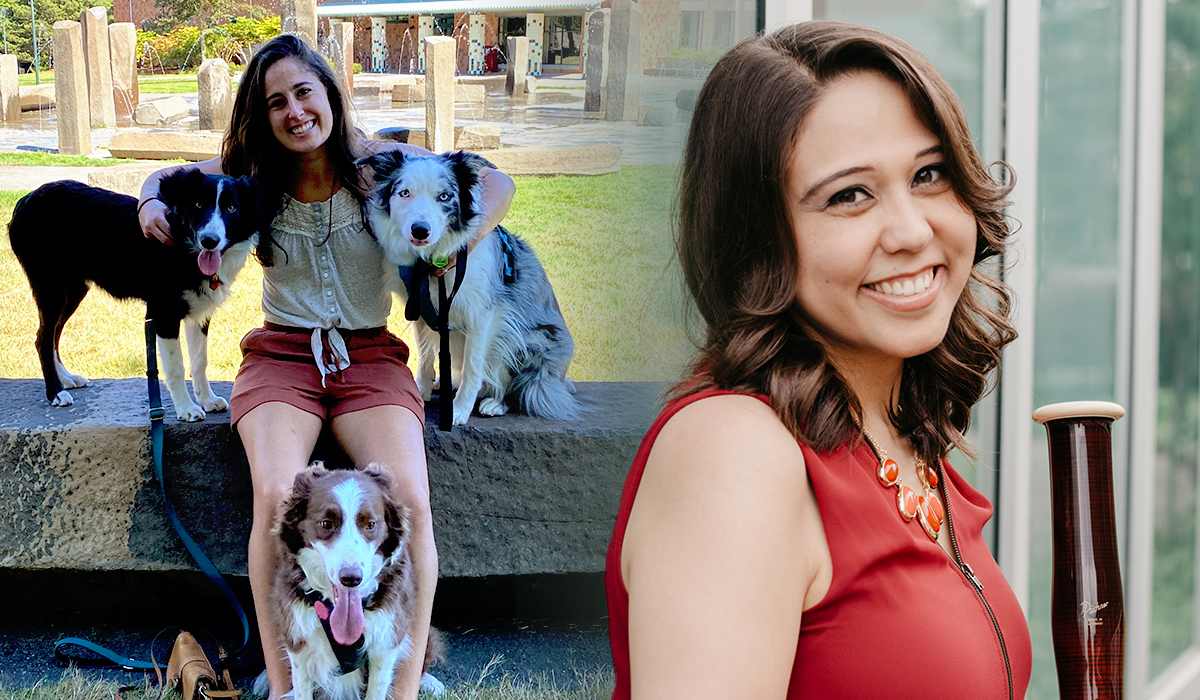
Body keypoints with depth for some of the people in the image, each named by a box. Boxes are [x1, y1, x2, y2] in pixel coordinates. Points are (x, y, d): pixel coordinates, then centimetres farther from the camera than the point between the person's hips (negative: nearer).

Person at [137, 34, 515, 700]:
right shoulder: (255, 175, 5)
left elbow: (495, 183, 4)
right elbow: (165, 175, 20)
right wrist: (152, 204, -4)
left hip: (370, 355, 0)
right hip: (281, 355, 1)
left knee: (410, 502, -28)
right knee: (275, 496, -30)